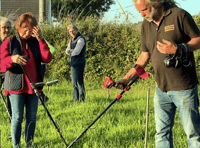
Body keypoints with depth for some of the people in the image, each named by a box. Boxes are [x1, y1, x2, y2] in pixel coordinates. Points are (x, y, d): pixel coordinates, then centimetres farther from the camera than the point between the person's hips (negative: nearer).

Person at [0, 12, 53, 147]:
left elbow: (47, 59, -8)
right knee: (17, 117, -4)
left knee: (32, 117, 8)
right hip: (16, 87, -3)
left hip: (33, 86, 3)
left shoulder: (36, 43, 7)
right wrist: (12, 59, -32)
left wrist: (41, 40, -16)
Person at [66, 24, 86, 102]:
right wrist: (68, 50, -7)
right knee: (74, 83, 13)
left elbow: (76, 52, -21)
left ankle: (81, 99, -6)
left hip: (79, 63, -10)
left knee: (79, 82, -9)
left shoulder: (81, 39, -13)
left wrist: (70, 52, -1)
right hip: (73, 63, 10)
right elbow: (67, 50, 17)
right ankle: (75, 100, 20)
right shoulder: (72, 39, 16)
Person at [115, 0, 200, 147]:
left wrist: (178, 49, -23)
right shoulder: (146, 25, 9)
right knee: (162, 132, 10)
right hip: (161, 89, 6)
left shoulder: (179, 15, -10)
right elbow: (145, 55, 15)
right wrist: (127, 78, 7)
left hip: (184, 87, -6)